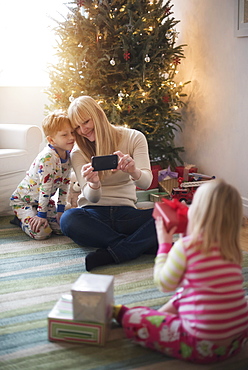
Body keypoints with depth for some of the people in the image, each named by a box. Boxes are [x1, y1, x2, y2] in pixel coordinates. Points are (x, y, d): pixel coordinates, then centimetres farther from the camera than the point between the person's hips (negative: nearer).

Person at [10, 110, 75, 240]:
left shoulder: (68, 156, -5)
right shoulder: (47, 158, -30)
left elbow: (64, 184, 2)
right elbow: (45, 188, -28)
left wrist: (60, 210, 0)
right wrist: (42, 215, -24)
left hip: (44, 199, 8)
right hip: (22, 200, -8)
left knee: (62, 227, -2)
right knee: (42, 232, -23)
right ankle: (21, 219, 7)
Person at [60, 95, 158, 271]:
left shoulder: (133, 138, 2)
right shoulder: (78, 153, 4)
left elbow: (146, 182, -12)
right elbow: (92, 198, -9)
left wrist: (133, 171, -36)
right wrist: (93, 183, -34)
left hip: (126, 213, 0)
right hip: (94, 214, 1)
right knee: (69, 219, -35)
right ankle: (146, 244, -28)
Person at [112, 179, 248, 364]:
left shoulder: (185, 246, -17)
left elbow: (164, 283, -3)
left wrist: (164, 244, 5)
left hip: (204, 345, -7)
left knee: (134, 319, 7)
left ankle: (121, 313, 34)